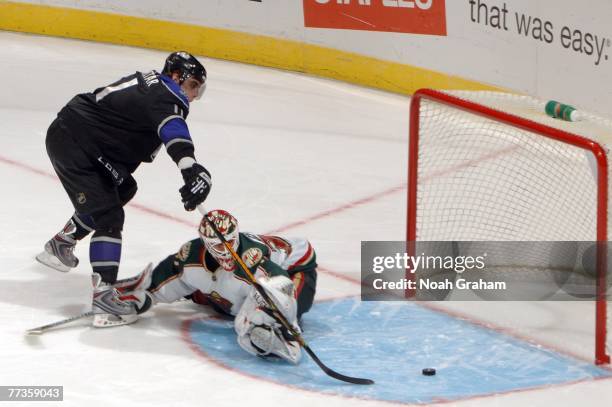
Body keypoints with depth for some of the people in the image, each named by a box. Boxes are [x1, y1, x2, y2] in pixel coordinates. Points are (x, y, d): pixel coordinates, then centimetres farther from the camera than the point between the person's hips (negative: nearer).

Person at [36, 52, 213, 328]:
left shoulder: (150, 81, 13)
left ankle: (61, 244, 34)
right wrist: (190, 168, -57)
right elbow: (173, 131, -40)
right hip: (71, 144, -11)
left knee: (123, 188, 25)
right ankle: (103, 296, -20)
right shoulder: (164, 96, -18)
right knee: (109, 218, -14)